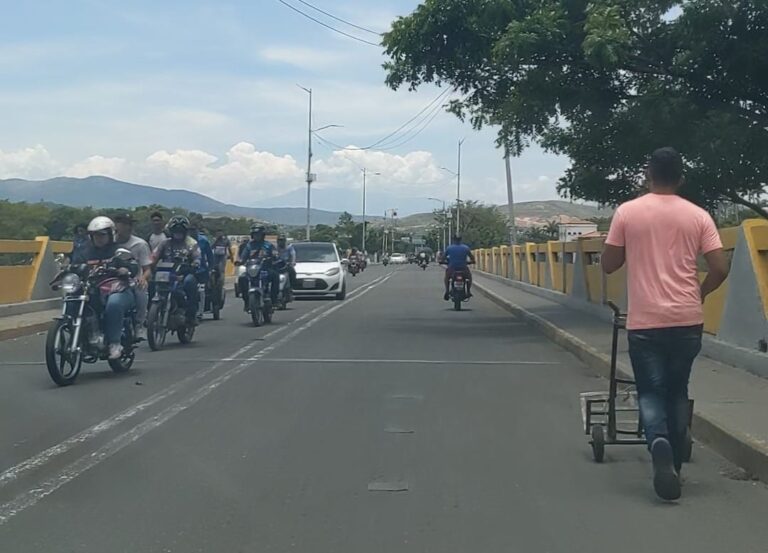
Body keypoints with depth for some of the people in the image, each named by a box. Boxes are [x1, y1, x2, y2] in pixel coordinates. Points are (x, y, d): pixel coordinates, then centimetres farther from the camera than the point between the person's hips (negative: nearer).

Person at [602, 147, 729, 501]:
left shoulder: (627, 213, -2)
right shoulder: (698, 216, 2)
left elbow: (608, 265, 3)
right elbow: (720, 269, -3)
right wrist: (699, 293, 15)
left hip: (645, 321, -2)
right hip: (687, 320, 2)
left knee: (651, 391, 5)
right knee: (677, 391, 17)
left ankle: (659, 444, -23)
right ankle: (674, 465, 22)